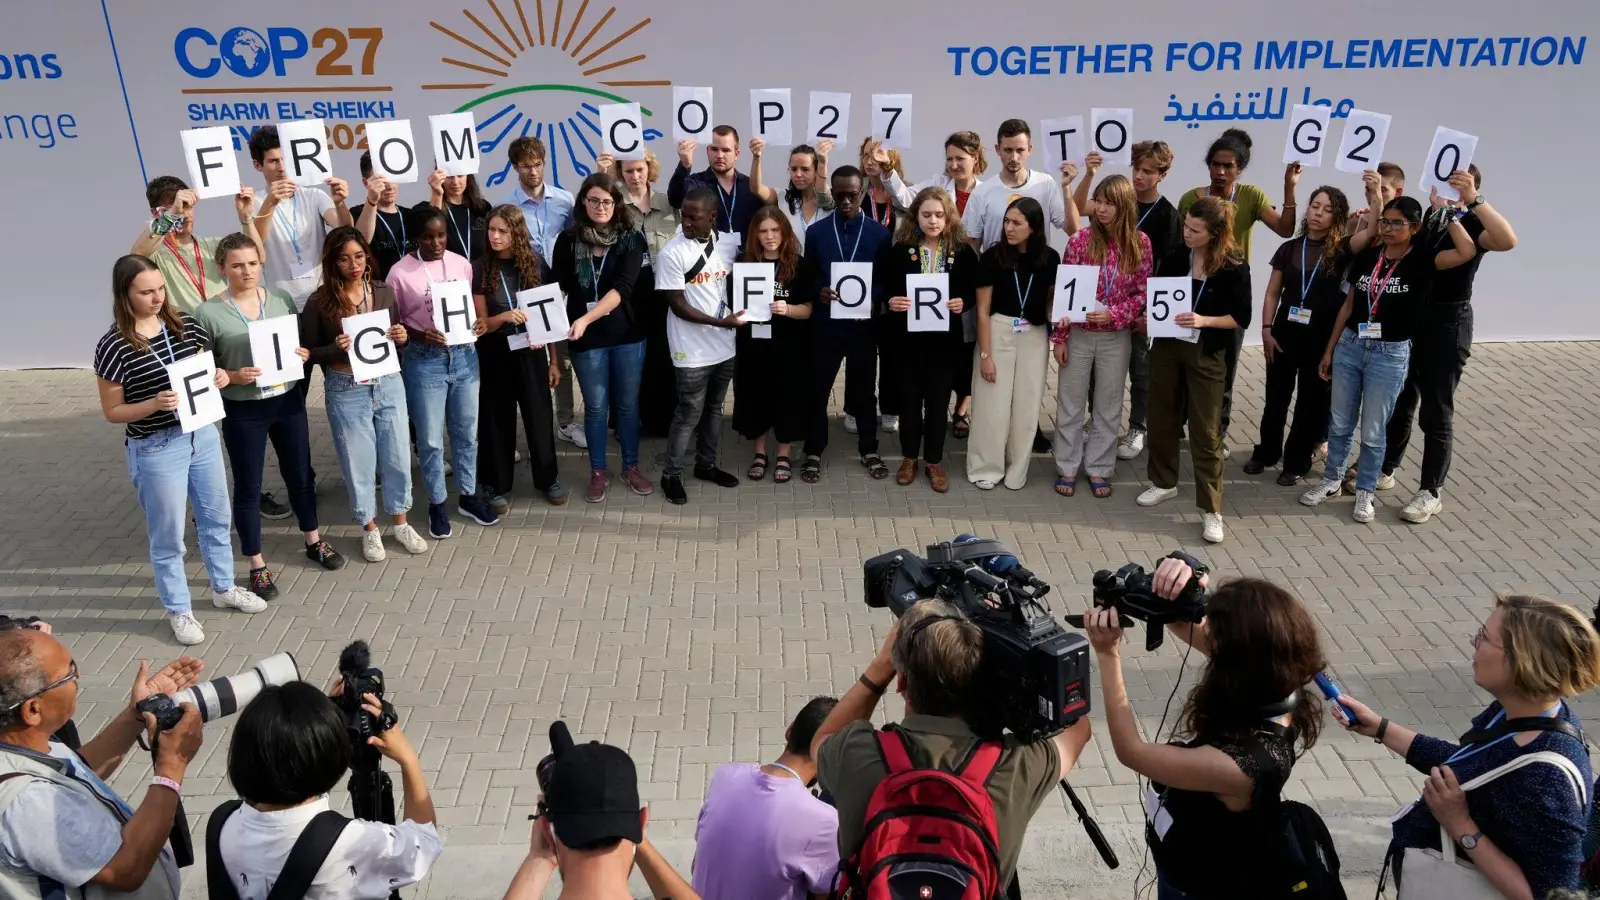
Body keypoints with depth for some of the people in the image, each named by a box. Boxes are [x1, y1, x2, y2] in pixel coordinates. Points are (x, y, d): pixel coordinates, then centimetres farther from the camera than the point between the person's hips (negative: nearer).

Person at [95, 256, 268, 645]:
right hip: (155, 449, -5)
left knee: (216, 518, 20)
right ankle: (178, 610, 27)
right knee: (168, 535, 9)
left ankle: (224, 588, 41)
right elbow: (112, 412, -10)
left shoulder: (186, 324, -2)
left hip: (202, 434, 5)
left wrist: (220, 377, -9)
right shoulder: (114, 346, -16)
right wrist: (155, 404, -26)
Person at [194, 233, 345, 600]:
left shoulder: (282, 300, 0)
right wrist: (233, 376, -23)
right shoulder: (208, 313, -11)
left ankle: (314, 542, 39)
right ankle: (257, 567, 21)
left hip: (288, 401, 4)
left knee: (300, 475, 17)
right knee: (248, 487, 8)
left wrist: (304, 355, -10)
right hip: (242, 411, -3)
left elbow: (301, 344, 12)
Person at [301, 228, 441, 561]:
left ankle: (400, 522, 31)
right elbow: (309, 352, -4)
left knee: (397, 456, 12)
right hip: (346, 391, -3)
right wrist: (336, 348, -22)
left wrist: (403, 337, -10)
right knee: (359, 462, 10)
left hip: (389, 383, 3)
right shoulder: (319, 303, -9)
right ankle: (369, 529, 27)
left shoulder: (384, 292, 1)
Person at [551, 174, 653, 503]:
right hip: (586, 339, 0)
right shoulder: (568, 241, -1)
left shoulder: (631, 239, -6)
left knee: (628, 403, 12)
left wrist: (585, 318, -28)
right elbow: (558, 289, 2)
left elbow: (622, 288, -17)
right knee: (596, 407, 10)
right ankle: (597, 472, 25)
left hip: (628, 335, 0)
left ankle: (631, 467, 29)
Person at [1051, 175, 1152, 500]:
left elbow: (1142, 293, -1)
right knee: (1070, 404, 9)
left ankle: (1099, 468, 25)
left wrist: (1113, 315, -17)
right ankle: (1067, 467, 23)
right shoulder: (1080, 239, -9)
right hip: (1078, 335, -1)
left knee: (1108, 406, 11)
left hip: (1116, 337, 1)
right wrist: (1059, 337, -7)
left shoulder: (1140, 243, -5)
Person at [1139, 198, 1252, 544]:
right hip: (1167, 347, 4)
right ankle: (1164, 482, 34)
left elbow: (1241, 318, -8)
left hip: (1207, 355, -4)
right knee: (1162, 418, 14)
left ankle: (1211, 510, 4)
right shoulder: (1174, 257, 0)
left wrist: (1204, 321, -22)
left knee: (1206, 432, -1)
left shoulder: (1234, 269, -11)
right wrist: (1151, 315, -8)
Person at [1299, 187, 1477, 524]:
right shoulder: (1368, 256, 3)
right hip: (1350, 346, 4)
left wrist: (1446, 211, -17)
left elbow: (1467, 251, -26)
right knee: (1339, 422, 13)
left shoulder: (1422, 260, -8)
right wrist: (1330, 349, 11)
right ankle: (1332, 481, 29)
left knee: (1373, 430, 6)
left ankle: (1366, 492, 21)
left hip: (1390, 354, -4)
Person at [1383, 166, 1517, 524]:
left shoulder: (1472, 223, -11)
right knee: (1399, 401, 17)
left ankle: (1430, 493, 8)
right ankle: (1384, 469, 32)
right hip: (1410, 319, 6)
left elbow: (1508, 241, -32)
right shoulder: (1428, 216, 7)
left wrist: (1473, 199, -37)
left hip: (1447, 325, -6)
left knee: (1436, 412, -1)